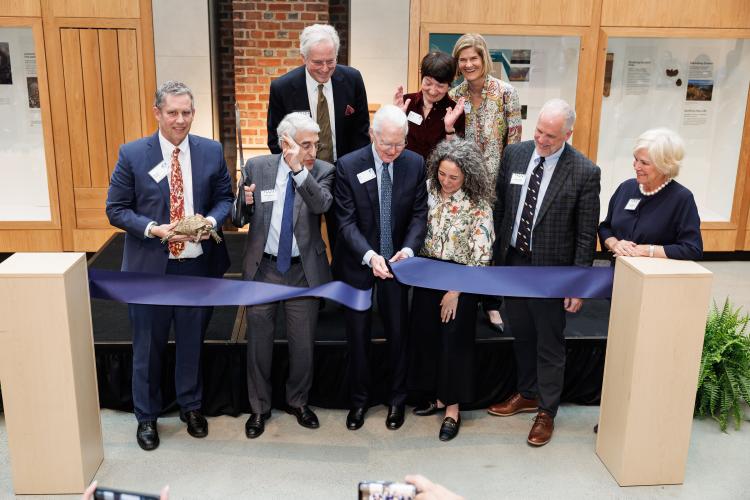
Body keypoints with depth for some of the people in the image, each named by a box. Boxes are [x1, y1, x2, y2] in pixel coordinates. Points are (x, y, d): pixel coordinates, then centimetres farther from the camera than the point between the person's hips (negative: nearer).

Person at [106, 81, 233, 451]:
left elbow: (224, 198, 7)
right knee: (148, 346, 12)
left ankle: (191, 406, 39)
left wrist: (212, 221, -15)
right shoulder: (132, 154, -6)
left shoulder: (212, 152, -1)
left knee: (192, 341, 17)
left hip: (197, 264, 2)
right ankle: (146, 416, 33)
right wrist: (153, 229, -19)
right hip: (149, 266, -1)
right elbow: (116, 209, -4)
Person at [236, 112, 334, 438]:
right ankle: (259, 407, 31)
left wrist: (299, 169, -38)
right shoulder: (256, 167, -4)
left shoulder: (322, 171, -6)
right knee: (259, 341, 12)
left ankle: (298, 401, 36)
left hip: (304, 269, 0)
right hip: (263, 267, 1)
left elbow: (321, 204, -26)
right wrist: (244, 201, -20)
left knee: (303, 342, 13)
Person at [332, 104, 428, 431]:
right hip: (357, 263, -1)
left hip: (397, 262, 2)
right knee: (358, 335, 10)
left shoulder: (415, 164, -6)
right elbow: (347, 220, -15)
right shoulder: (348, 166, -13)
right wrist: (369, 255, -30)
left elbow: (419, 214, -4)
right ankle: (359, 399, 29)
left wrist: (408, 249, -22)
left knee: (397, 332, 11)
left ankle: (396, 399, 31)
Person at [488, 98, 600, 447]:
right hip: (512, 261, 4)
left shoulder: (585, 172, -13)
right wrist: (496, 255, 7)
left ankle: (546, 411, 27)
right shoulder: (514, 154, -1)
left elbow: (586, 234, -10)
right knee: (521, 336, 20)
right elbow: (499, 206, 7)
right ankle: (527, 394, 40)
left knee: (549, 344, 9)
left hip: (550, 269, -4)